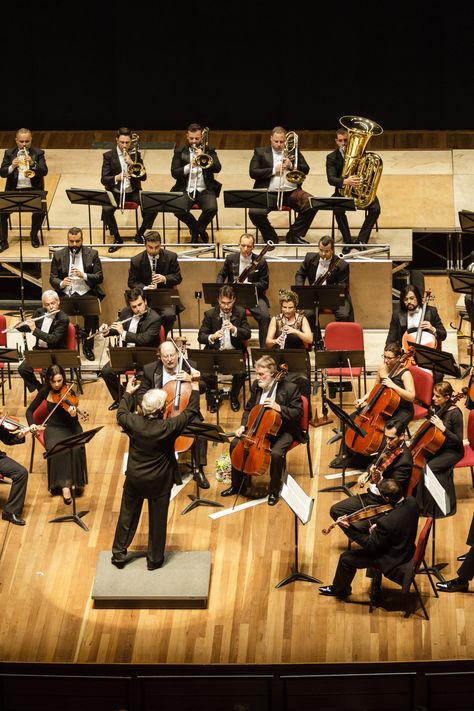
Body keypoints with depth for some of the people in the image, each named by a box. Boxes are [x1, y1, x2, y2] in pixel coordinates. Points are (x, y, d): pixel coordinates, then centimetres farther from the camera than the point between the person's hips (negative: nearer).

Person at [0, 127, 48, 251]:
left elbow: (44, 171, -7)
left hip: (33, 190, -1)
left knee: (40, 210, -27)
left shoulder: (38, 153, 5)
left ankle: (34, 235, 2)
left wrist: (33, 164, -25)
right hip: (13, 190, 1)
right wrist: (12, 167, -21)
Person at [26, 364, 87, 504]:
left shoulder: (69, 393, -8)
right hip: (53, 428, 1)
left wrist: (73, 415, -38)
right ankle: (64, 484, -27)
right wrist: (32, 425, -12)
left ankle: (70, 482, -21)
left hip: (70, 427, -1)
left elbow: (74, 421, -14)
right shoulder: (45, 392, -2)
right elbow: (30, 411, 7)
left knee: (75, 448, -33)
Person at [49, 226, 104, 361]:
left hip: (85, 293, -1)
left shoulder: (92, 254, 8)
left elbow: (99, 278, 3)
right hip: (66, 293, 1)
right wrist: (61, 283, -16)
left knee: (93, 313, -31)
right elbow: (52, 278, 8)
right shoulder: (58, 255, 9)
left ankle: (87, 346, -12)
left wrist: (83, 275, -15)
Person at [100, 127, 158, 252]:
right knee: (106, 210, -32)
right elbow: (103, 179, -6)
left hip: (133, 191, 2)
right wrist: (117, 178, -27)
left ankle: (140, 235, 2)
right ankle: (117, 239, -9)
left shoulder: (135, 155, 6)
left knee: (153, 208, -22)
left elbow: (143, 177, -2)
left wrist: (132, 163, -17)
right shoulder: (108, 156, -1)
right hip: (115, 192, -2)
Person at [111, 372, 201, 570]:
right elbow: (191, 411, -14)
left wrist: (127, 394, 20)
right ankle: (154, 559, 27)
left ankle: (118, 555, 30)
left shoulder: (133, 422, -19)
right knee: (157, 520, 14)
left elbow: (121, 414, 5)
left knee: (127, 517, 18)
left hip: (134, 480, 3)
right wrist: (195, 385, -5)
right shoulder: (168, 428, -27)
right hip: (159, 483, -3)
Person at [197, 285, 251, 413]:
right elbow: (200, 336, -4)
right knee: (206, 374, -27)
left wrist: (234, 329, -26)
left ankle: (234, 397, 5)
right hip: (214, 351, 0)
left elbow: (247, 334, -5)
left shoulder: (240, 312, 0)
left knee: (240, 373, -28)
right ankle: (212, 397, 7)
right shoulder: (210, 314, -2)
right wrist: (212, 337, -28)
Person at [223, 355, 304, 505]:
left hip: (283, 431, -6)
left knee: (276, 453, -34)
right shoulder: (256, 386, 3)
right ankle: (238, 485, 6)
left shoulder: (290, 388, -15)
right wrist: (243, 426, -2)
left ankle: (274, 491, -10)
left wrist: (278, 408, -29)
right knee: (235, 444, -11)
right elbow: (249, 409, 15)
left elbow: (298, 413, -16)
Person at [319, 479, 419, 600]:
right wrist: (378, 524, -4)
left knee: (346, 558, 5)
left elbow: (370, 545, -24)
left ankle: (339, 590, 33)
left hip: (393, 560, -8)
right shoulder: (411, 502, -15)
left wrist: (348, 528, -22)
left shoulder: (386, 522, -38)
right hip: (407, 550, 8)